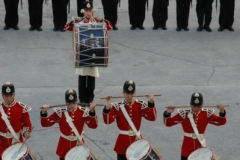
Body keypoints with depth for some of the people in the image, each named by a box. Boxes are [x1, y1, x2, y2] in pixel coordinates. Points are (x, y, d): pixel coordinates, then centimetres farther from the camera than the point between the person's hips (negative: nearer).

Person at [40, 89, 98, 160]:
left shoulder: (83, 112, -10)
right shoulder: (60, 112, -11)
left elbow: (93, 125, -18)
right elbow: (45, 124, -9)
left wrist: (92, 111, -33)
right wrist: (43, 113, -28)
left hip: (79, 145, 0)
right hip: (64, 146, 0)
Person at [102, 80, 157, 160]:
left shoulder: (141, 105, 0)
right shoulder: (117, 106, -5)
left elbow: (152, 117, -11)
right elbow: (108, 120, -16)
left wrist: (151, 103, -24)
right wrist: (107, 107, -31)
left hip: (137, 141, 1)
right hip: (123, 142, -1)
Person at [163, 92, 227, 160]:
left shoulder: (206, 114, -3)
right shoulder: (184, 114, -8)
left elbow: (221, 121, -4)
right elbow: (168, 123, -8)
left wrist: (222, 112, -23)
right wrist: (167, 113, -28)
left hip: (201, 150, 1)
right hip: (186, 150, -1)